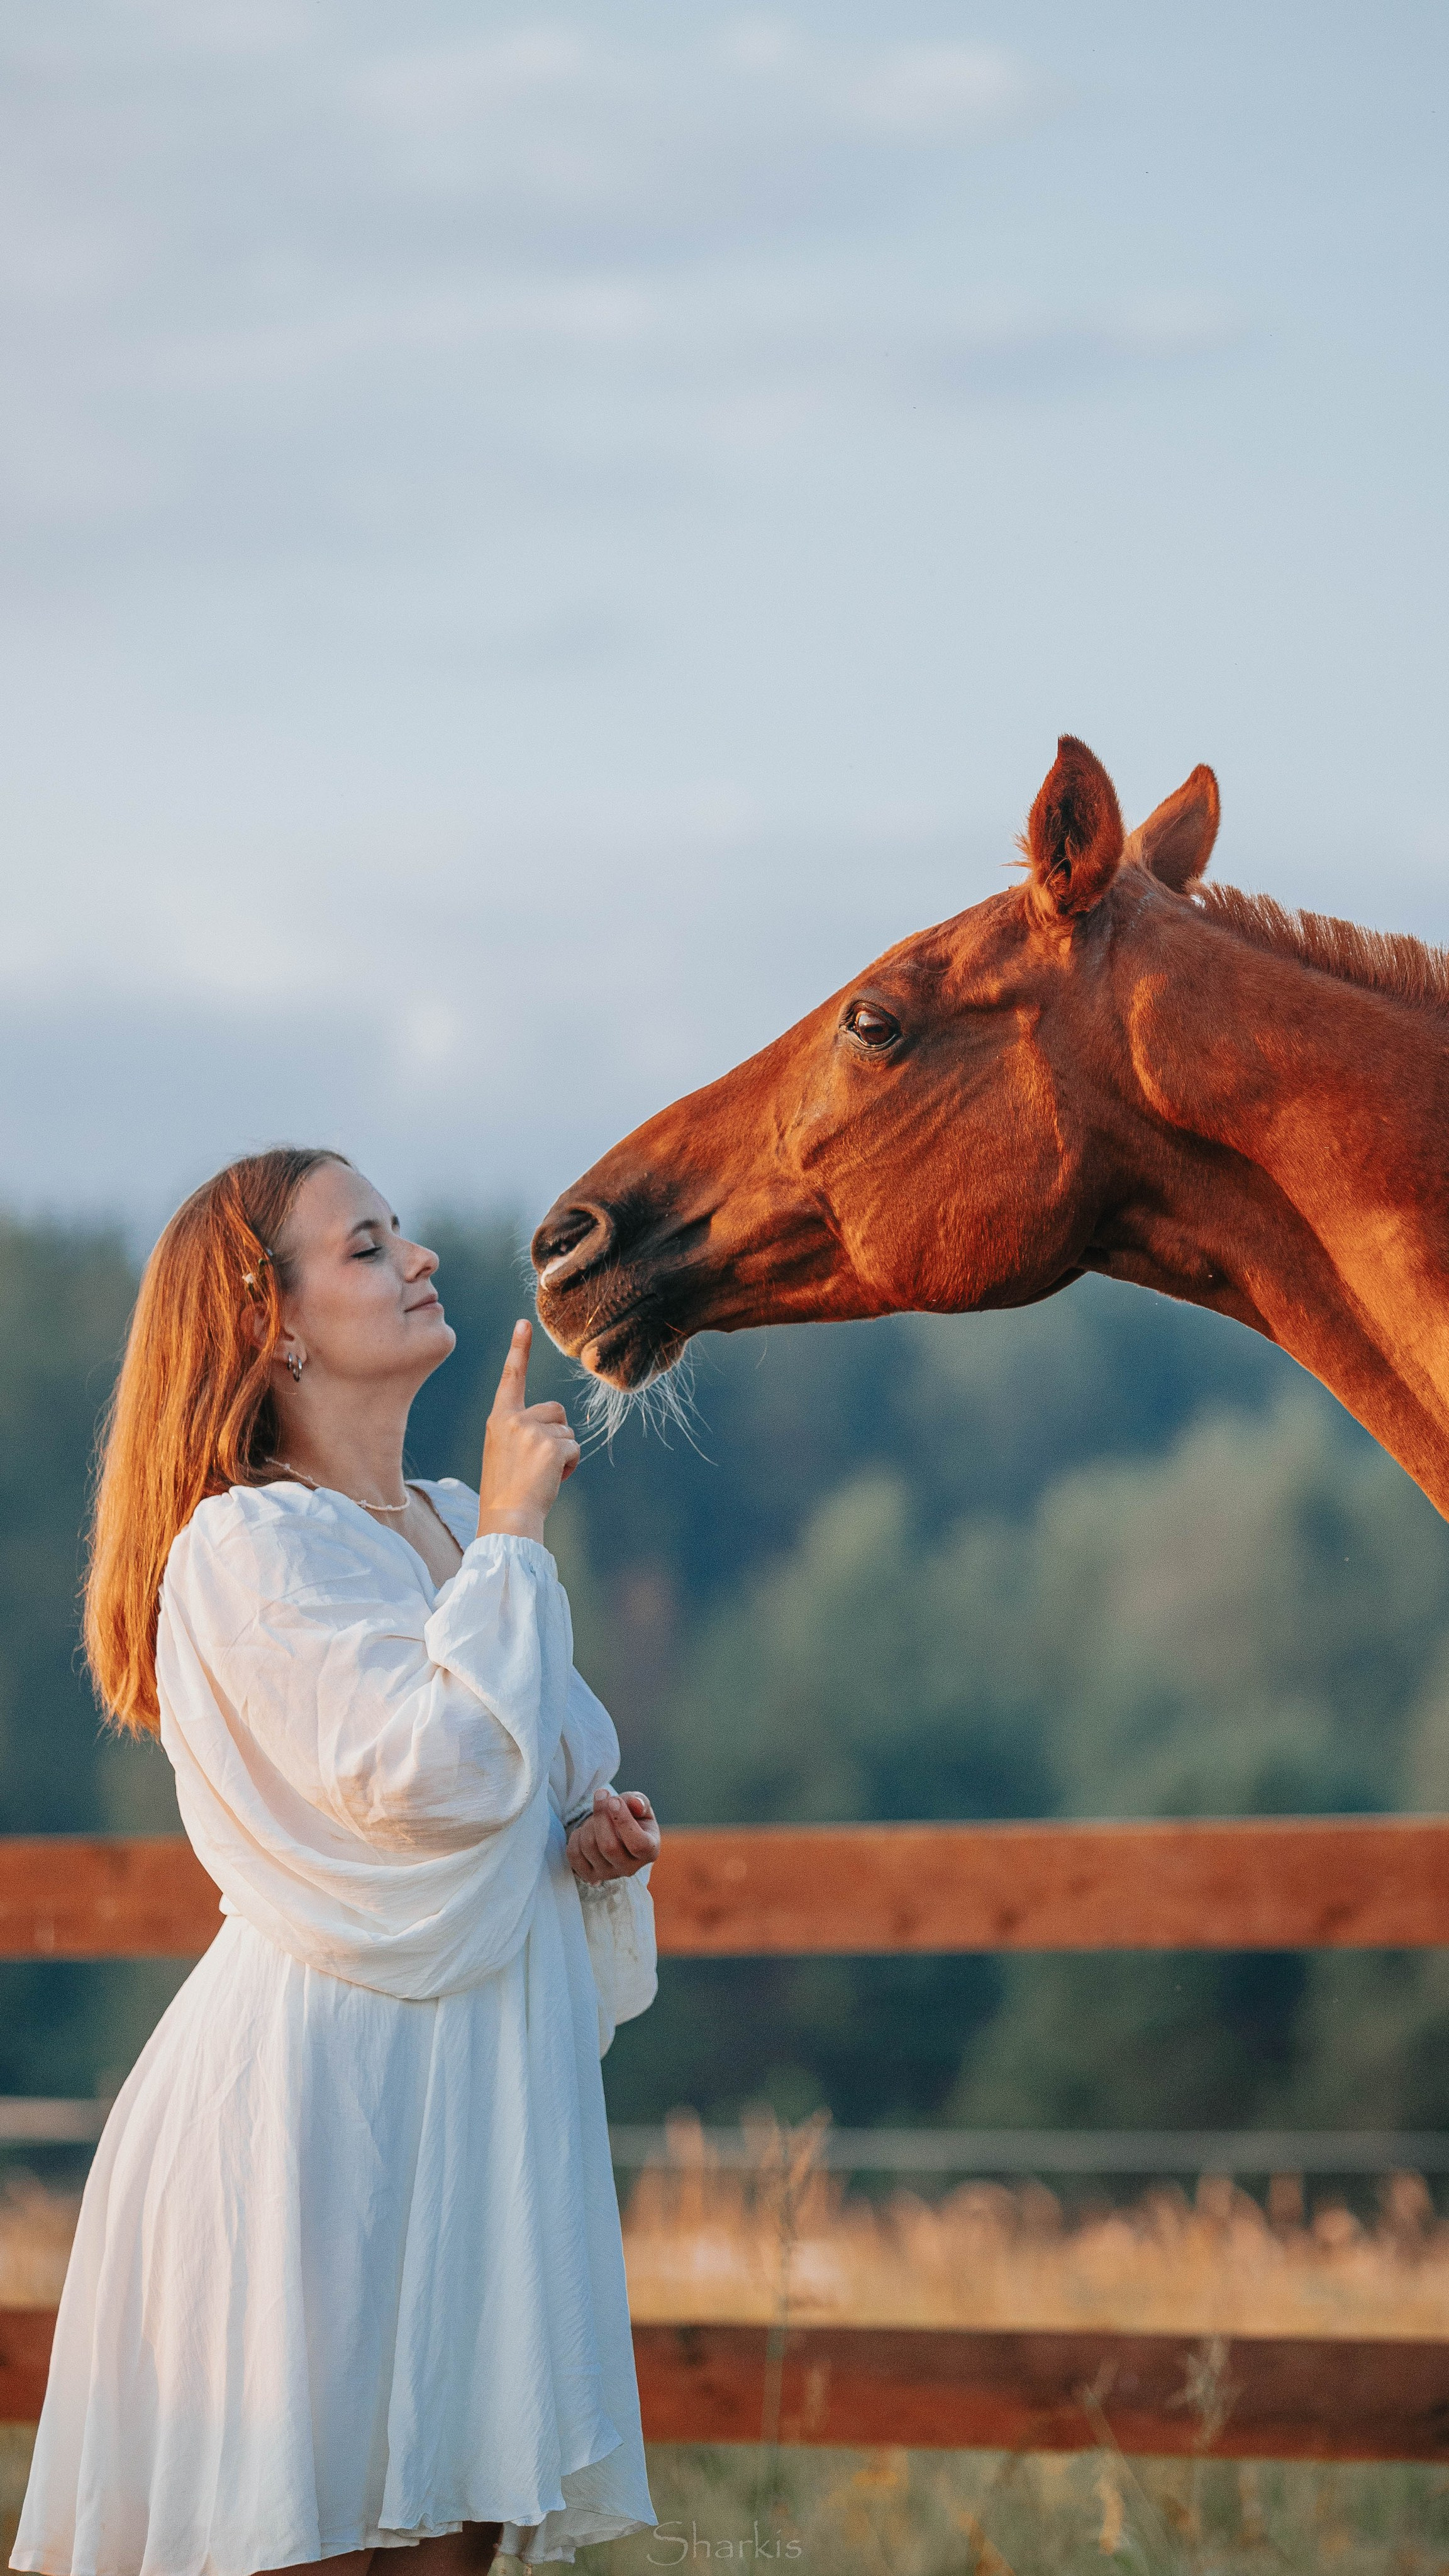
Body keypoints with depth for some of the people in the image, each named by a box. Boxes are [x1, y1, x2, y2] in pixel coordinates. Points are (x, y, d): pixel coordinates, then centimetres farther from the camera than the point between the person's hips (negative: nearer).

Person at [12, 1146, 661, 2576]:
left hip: (489, 2079, 8)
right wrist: (510, 1537, -15)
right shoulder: (246, 1546, -11)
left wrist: (594, 1838, 5)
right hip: (321, 2078, -7)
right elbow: (427, 1774, -24)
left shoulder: (455, 1528, 14)